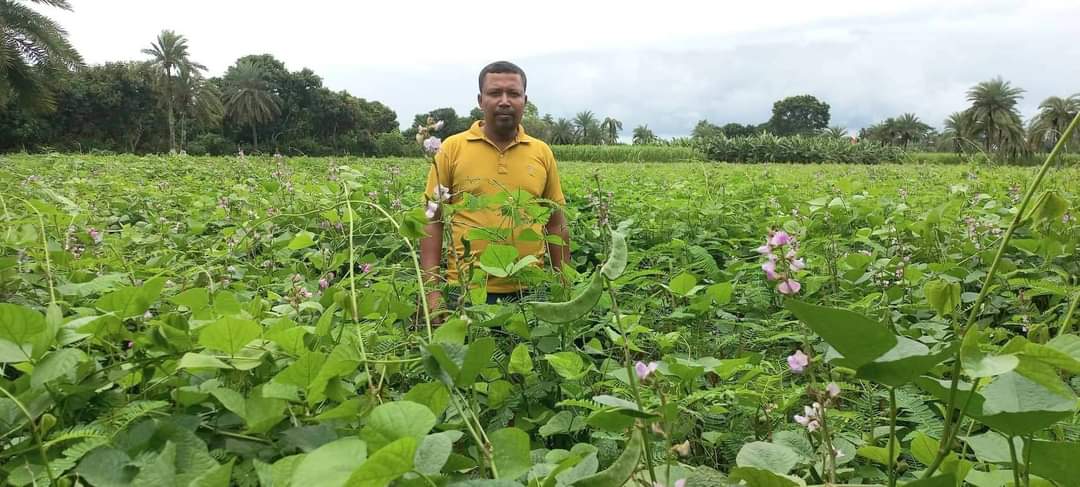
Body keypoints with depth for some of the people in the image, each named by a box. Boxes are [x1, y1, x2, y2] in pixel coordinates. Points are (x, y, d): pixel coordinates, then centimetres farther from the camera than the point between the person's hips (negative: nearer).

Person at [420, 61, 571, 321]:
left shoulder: (542, 153, 6)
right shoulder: (452, 148, -1)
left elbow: (556, 224, 11)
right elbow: (433, 221, 0)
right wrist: (432, 290, -7)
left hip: (529, 290, 2)